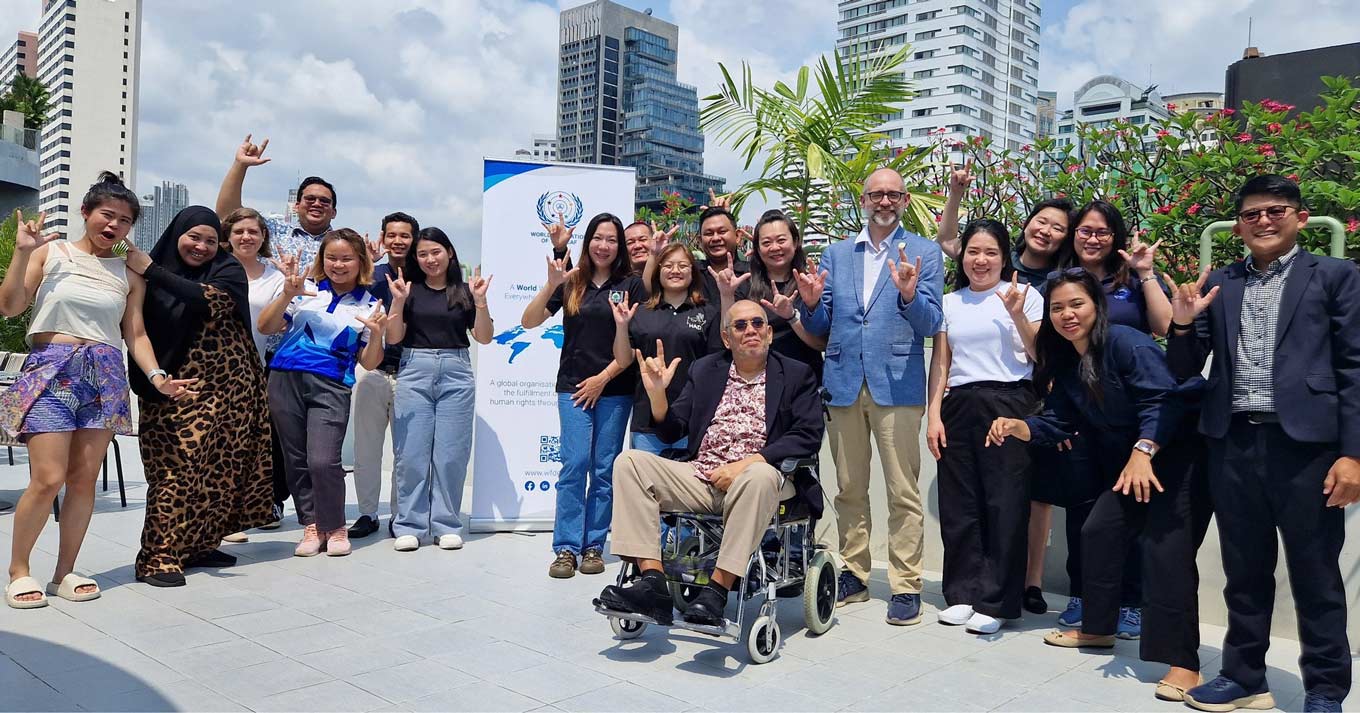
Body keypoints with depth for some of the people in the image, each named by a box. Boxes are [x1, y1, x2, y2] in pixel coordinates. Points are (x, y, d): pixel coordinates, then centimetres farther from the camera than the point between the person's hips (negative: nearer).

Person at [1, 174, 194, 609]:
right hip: (51, 369, -3)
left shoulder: (130, 274, 11)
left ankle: (65, 571, 14)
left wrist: (157, 376, -5)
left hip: (106, 375, 3)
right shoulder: (51, 252, 4)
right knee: (48, 478, -10)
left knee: (84, 478, 2)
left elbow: (136, 334, 9)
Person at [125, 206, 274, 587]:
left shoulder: (228, 270, 2)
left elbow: (209, 300, -19)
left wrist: (151, 271, -17)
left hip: (227, 388, 1)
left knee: (220, 469, 3)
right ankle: (159, 558, -5)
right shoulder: (152, 275, 7)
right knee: (178, 468, -9)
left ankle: (197, 545, 16)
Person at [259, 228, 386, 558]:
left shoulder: (370, 305, 7)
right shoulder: (306, 288, 8)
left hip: (331, 387, -2)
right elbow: (266, 327, 4)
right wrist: (287, 295, -9)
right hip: (286, 380, 2)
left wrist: (376, 334, -12)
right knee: (296, 460, 6)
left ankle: (335, 527, 7)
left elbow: (368, 363, 6)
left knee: (323, 461, -14)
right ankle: (312, 526, 21)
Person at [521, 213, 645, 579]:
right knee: (575, 465, -5)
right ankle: (566, 548, 1)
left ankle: (594, 546, 12)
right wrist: (551, 284, -13)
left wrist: (603, 378, -7)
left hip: (614, 389, 0)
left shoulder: (631, 285, 3)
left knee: (605, 469, 4)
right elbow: (529, 321, 1)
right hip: (573, 386, 1)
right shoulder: (571, 283, 7)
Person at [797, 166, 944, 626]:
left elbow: (931, 324, -5)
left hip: (897, 385, -3)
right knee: (849, 489, 11)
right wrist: (811, 304, -11)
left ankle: (906, 587, 8)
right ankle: (853, 576, 23)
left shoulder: (924, 253, 4)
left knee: (903, 492, -2)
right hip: (843, 384, 4)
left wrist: (910, 295, -24)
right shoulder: (836, 254, 13)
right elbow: (820, 328, 11)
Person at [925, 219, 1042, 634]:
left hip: (1009, 404, -3)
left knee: (1005, 503, -3)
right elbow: (940, 364, 13)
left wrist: (1017, 315, -13)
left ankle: (997, 602, 7)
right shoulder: (950, 303, 14)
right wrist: (933, 414, 4)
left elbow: (1040, 357, 0)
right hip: (959, 406, 4)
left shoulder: (1025, 295, 4)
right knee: (959, 502, 5)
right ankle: (963, 594, 16)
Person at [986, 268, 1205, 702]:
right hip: (1124, 463, 9)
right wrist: (1017, 426, -13)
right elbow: (1058, 422, 5)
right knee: (1098, 533, 8)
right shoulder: (1064, 363, 6)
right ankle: (1098, 628, 26)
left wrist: (1143, 451, -41)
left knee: (1164, 549, -17)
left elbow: (1162, 400, -28)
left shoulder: (1126, 343, -19)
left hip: (1172, 457, -9)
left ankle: (1182, 662, -13)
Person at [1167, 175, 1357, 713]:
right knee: (1245, 572, 14)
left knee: (1315, 577, 6)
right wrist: (1183, 325, -10)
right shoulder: (1218, 284, 12)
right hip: (1234, 446, 3)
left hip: (1306, 444, -3)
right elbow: (1185, 369, 10)